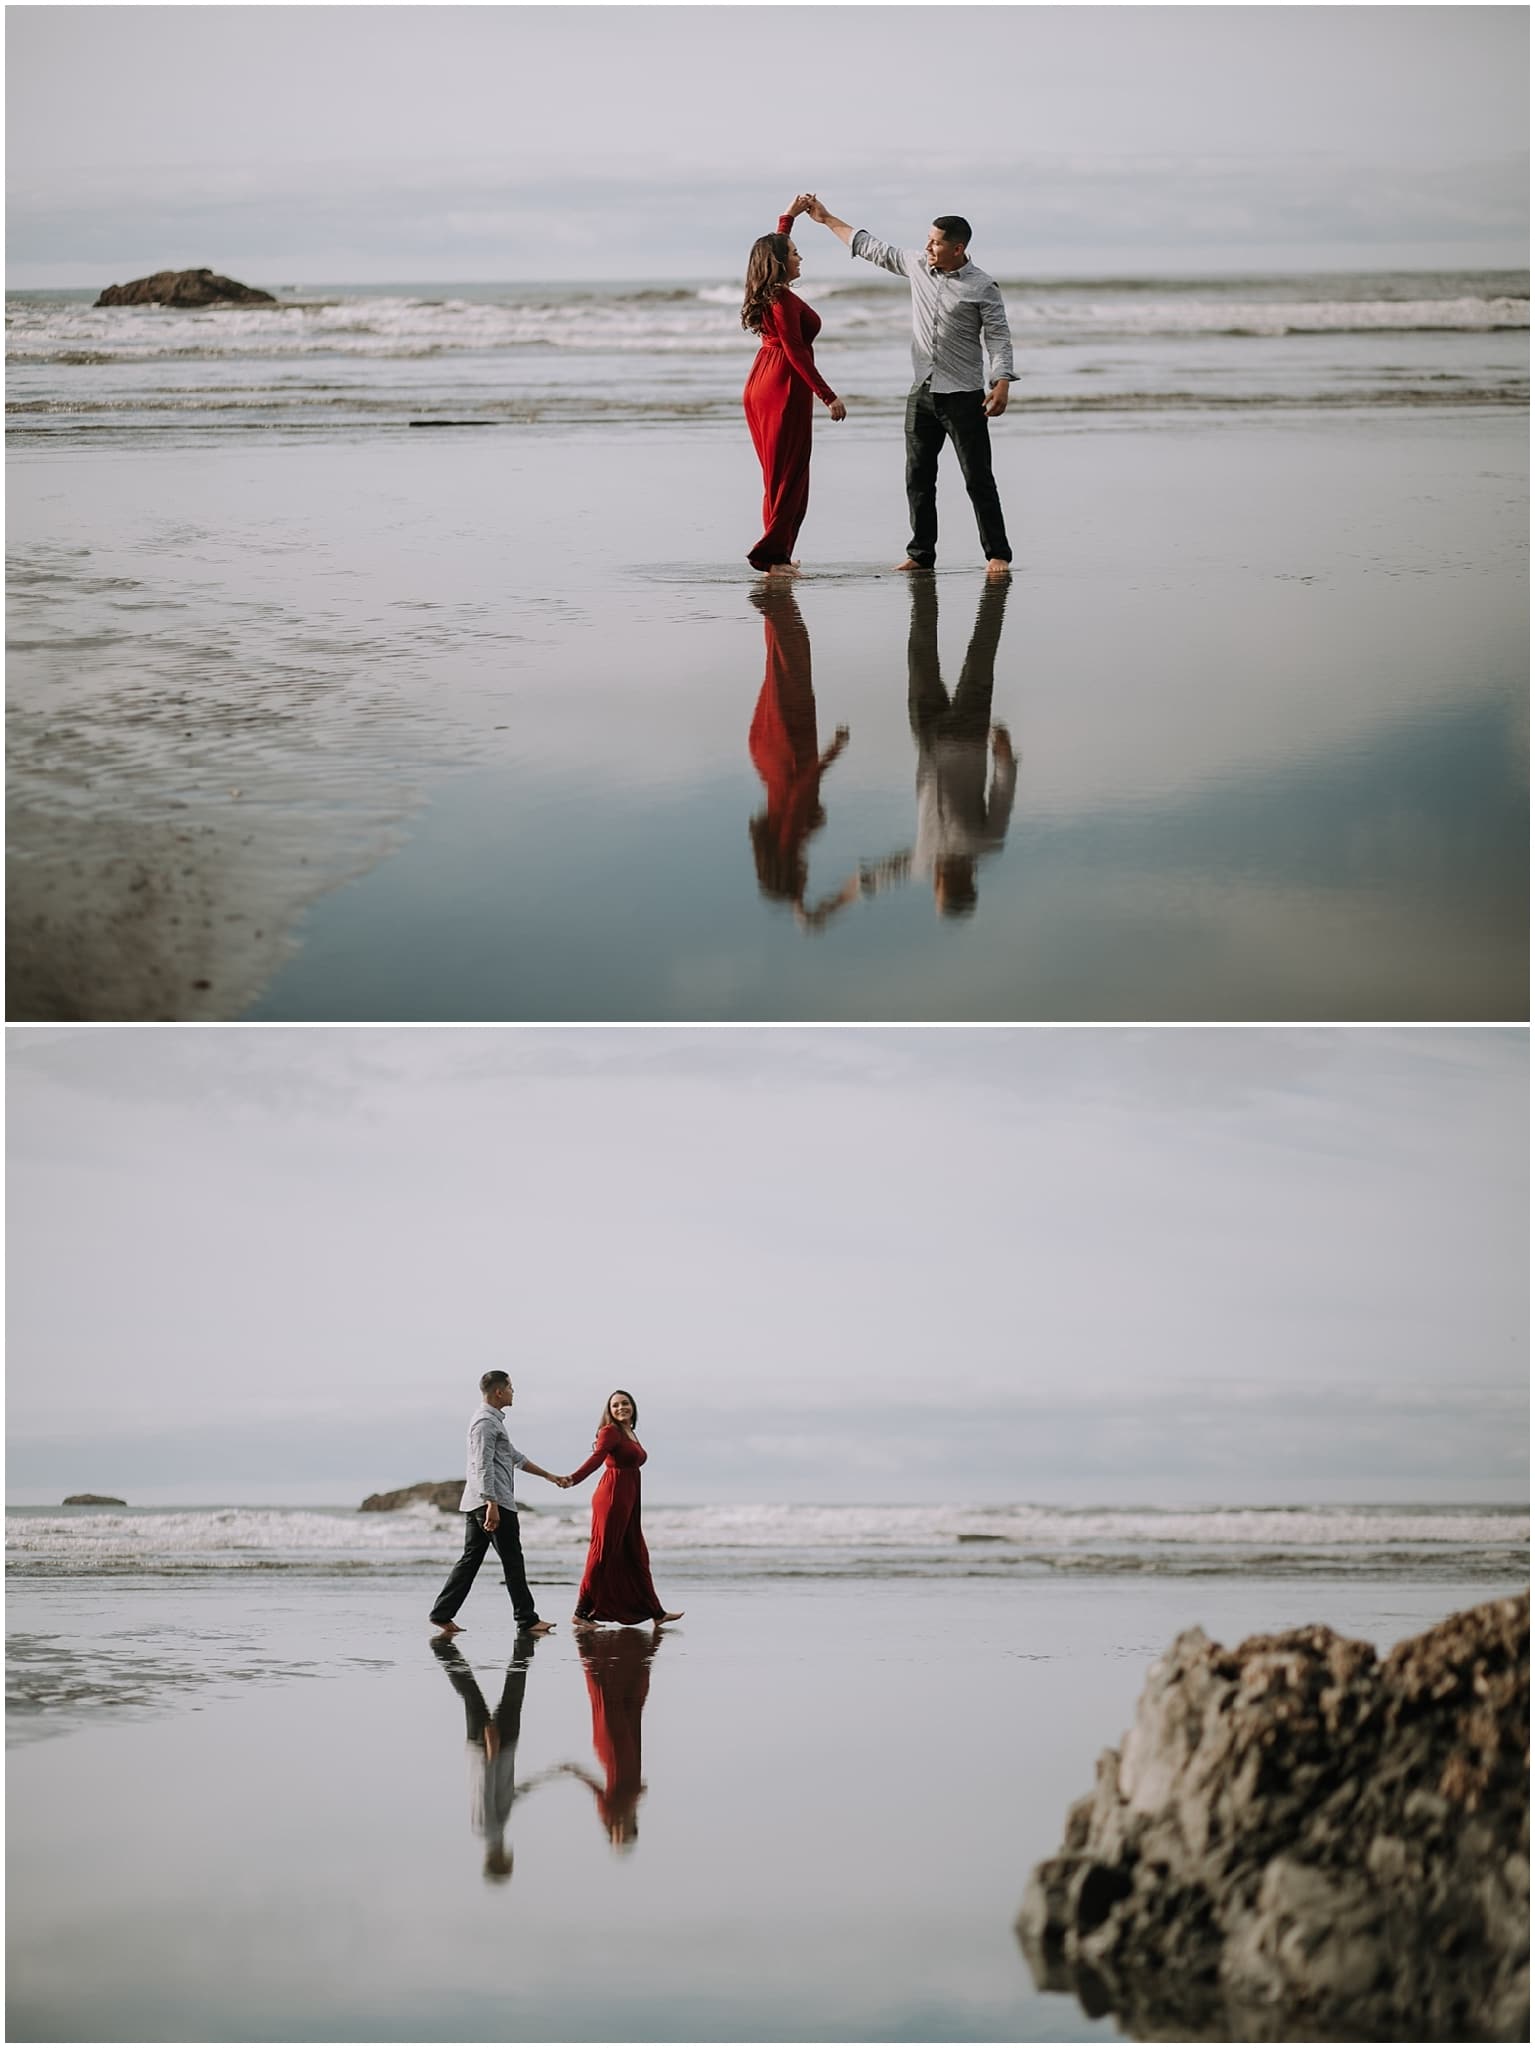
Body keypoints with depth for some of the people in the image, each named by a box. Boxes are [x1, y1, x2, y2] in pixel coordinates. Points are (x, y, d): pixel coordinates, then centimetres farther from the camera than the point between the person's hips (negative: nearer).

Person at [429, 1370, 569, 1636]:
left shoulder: (492, 1419, 21)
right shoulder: (486, 1421, -12)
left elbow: (515, 1456, 29)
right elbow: (484, 1466, -20)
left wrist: (549, 1476, 32)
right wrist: (492, 1505, -25)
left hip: (476, 1504, 10)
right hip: (493, 1502, -10)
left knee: (471, 1559, 8)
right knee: (512, 1560, -4)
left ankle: (443, 1613, 4)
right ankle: (527, 1619, 0)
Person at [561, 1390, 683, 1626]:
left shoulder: (630, 1434, 19)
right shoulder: (610, 1431, -8)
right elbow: (596, 1458, -22)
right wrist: (573, 1479, -38)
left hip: (628, 1501, 9)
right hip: (612, 1497, -9)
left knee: (636, 1556, 13)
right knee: (603, 1554, -8)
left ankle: (656, 1613, 18)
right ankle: (581, 1612, -4)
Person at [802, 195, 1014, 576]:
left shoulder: (982, 288, -9)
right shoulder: (917, 265, 6)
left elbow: (999, 339, -10)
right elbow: (870, 248, 17)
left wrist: (1001, 383, -25)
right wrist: (826, 219, 21)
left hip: (963, 397, -6)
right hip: (922, 392, 6)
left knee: (978, 478, -4)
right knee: (918, 477, 8)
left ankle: (996, 554, 0)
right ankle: (921, 553, 15)